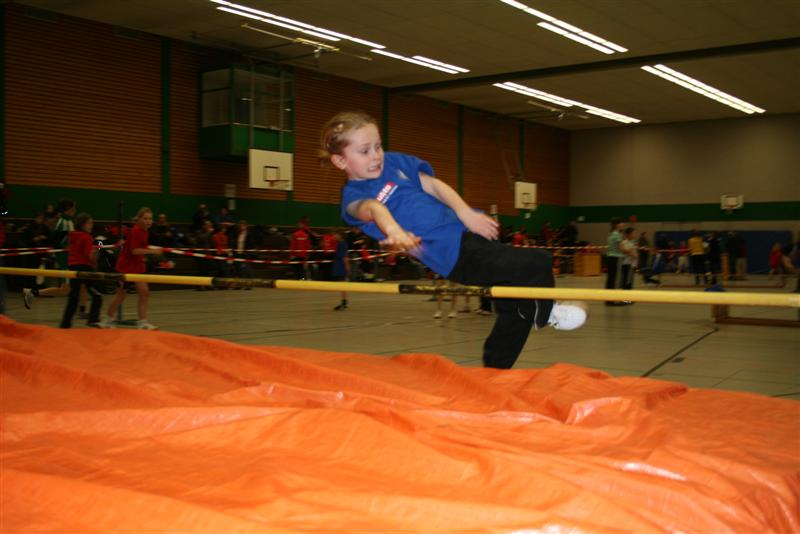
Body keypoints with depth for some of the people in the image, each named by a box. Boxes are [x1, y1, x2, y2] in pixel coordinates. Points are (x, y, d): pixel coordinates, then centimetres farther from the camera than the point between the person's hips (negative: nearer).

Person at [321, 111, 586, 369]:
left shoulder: (394, 161, 14)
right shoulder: (353, 196, -5)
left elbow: (432, 184, 11)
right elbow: (372, 208, -27)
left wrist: (464, 212, -6)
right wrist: (394, 231, -50)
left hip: (465, 229, 8)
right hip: (455, 255, -8)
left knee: (515, 311, 13)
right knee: (539, 264, -13)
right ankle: (545, 313, 19)